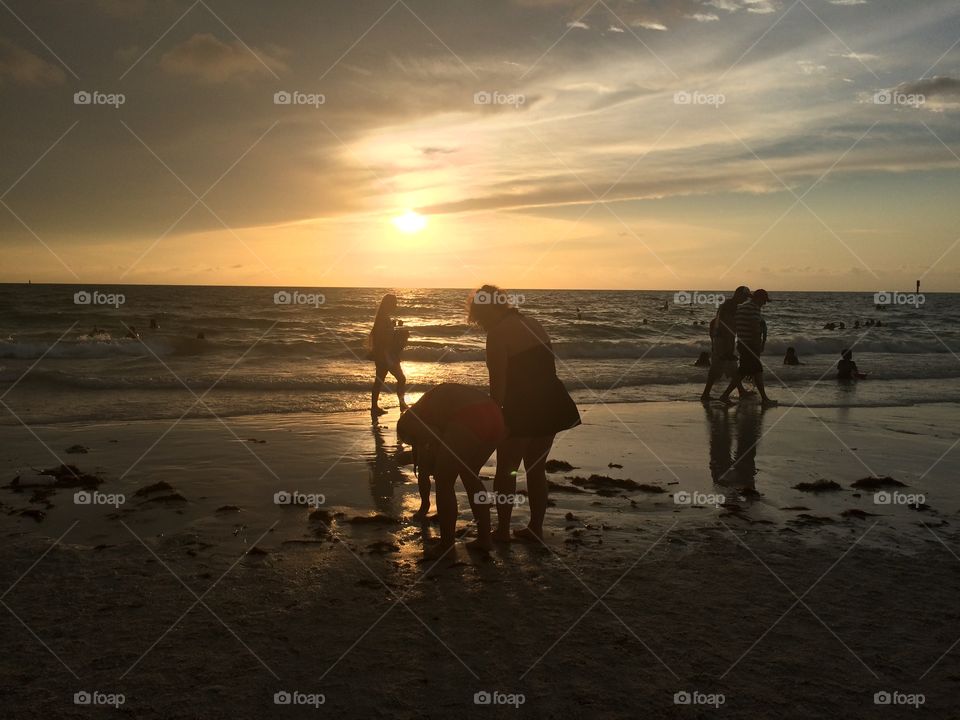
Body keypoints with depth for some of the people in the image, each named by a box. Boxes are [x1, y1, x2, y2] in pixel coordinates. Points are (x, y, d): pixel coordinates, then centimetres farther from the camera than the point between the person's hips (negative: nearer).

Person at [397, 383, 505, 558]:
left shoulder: (412, 421, 18)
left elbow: (423, 472, 14)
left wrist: (424, 506, 26)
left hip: (468, 423, -8)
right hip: (494, 418, 8)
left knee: (444, 483, 11)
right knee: (470, 475, 26)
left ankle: (446, 545, 17)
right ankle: (484, 538, 29)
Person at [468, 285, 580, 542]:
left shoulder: (498, 334, -12)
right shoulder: (532, 324, 12)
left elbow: (498, 383, -14)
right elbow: (546, 368, 14)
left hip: (523, 408, -8)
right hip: (552, 404, 8)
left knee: (505, 470, 7)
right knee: (536, 468, 18)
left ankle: (502, 530, 13)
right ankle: (535, 528, 24)